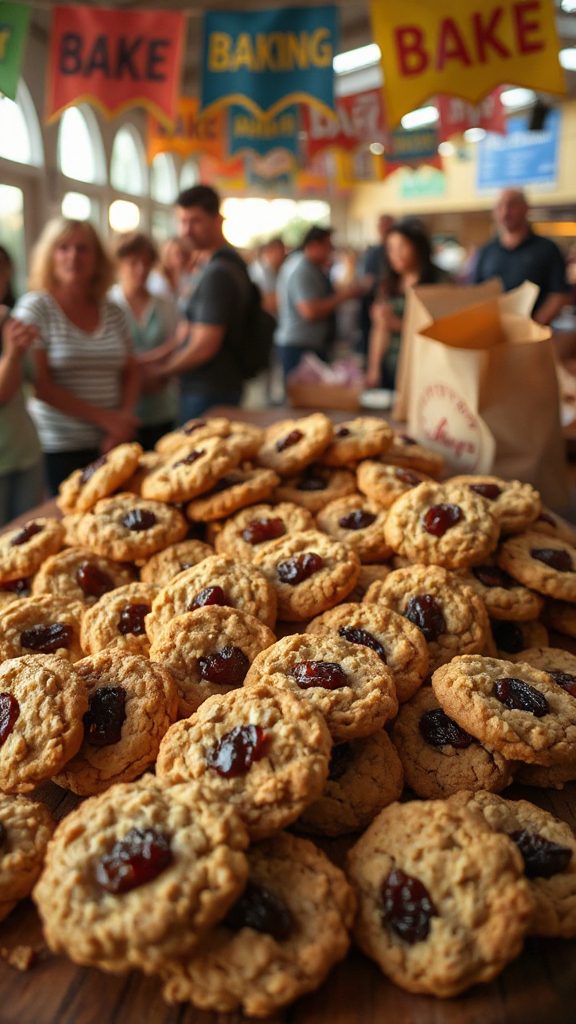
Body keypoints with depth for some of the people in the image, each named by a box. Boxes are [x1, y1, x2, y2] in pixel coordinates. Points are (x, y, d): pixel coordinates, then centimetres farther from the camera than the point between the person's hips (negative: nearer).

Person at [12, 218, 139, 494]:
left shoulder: (113, 313, 9)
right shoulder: (35, 308, -4)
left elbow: (130, 373, 13)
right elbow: (40, 385, -10)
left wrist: (125, 418, -5)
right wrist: (103, 417, -12)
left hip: (112, 444, 4)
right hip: (59, 450, -4)